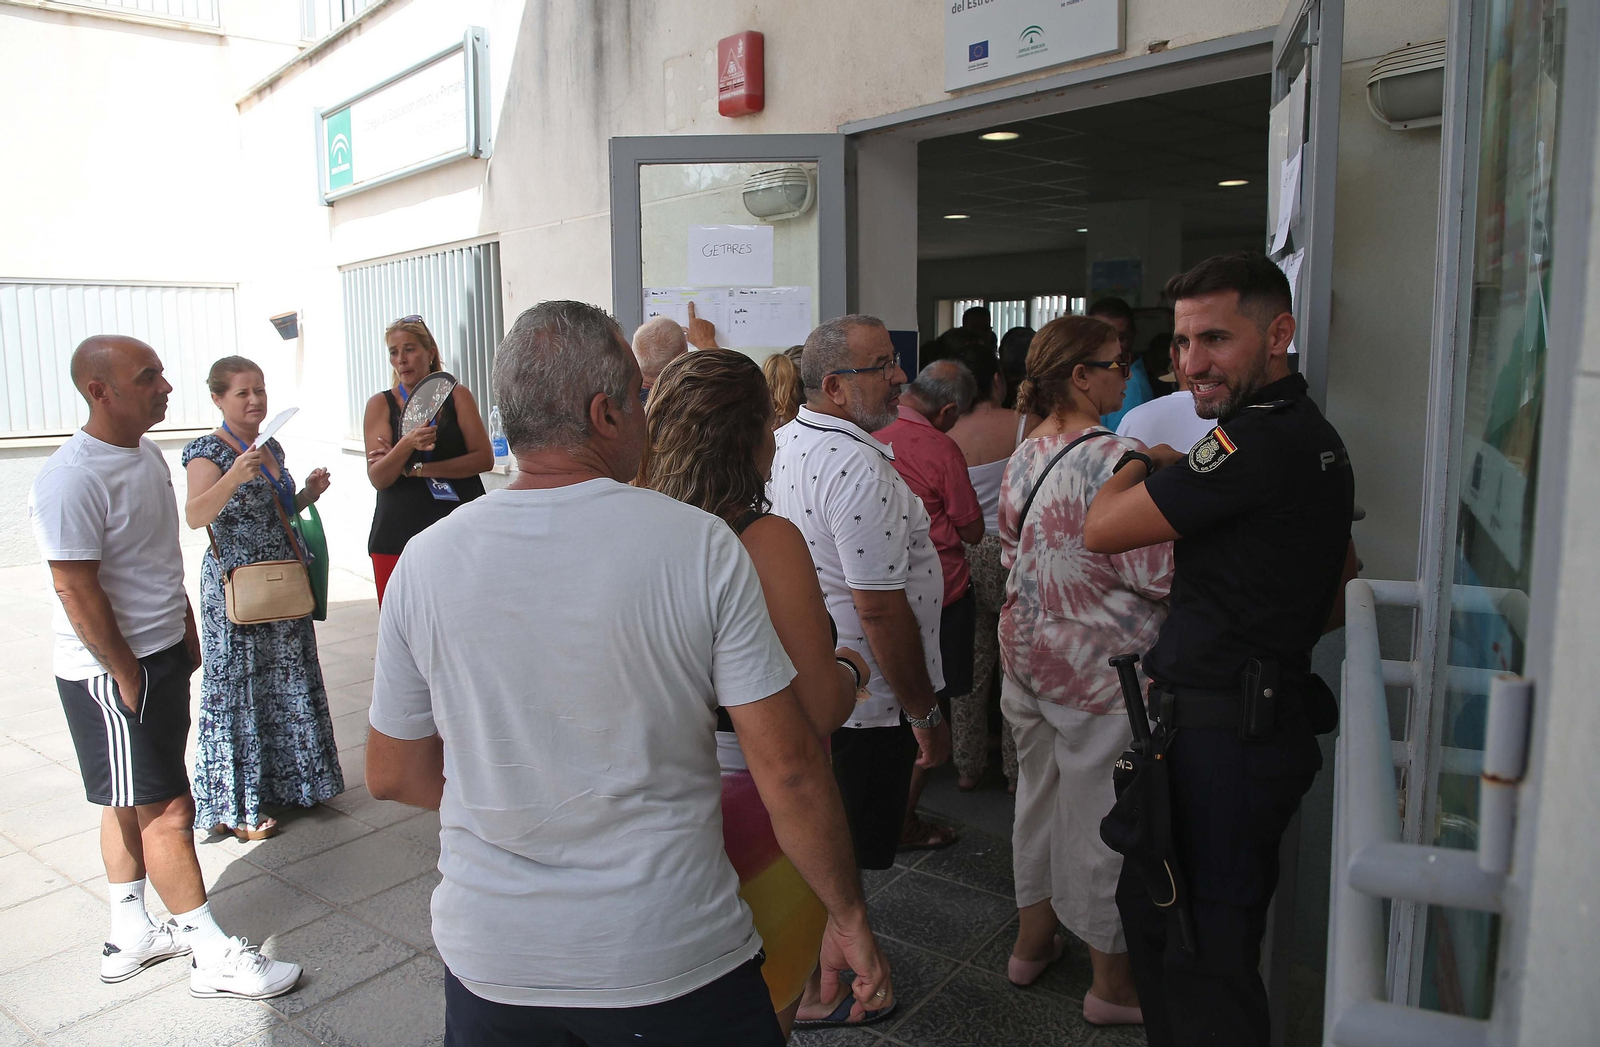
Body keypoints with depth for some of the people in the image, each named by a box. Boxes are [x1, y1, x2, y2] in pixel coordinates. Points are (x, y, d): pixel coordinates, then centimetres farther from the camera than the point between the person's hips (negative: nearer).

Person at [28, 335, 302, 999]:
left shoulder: (148, 454, 7)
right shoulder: (72, 479, -22)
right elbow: (76, 590, -22)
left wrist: (186, 635, 18)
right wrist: (126, 677, -17)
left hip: (162, 653, 9)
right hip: (111, 670, -9)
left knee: (131, 803, 18)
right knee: (167, 810, -2)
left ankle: (129, 936, 31)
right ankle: (213, 957, 8)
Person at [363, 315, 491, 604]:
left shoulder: (457, 396, 7)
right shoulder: (380, 404, 7)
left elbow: (484, 458, -5)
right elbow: (377, 478, -3)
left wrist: (416, 469, -10)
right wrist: (406, 445, -23)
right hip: (397, 534, 1)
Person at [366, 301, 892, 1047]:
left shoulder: (425, 562, -8)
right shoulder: (700, 545, -17)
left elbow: (393, 776, 2)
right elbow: (787, 768, -15)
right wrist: (848, 917, -1)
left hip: (489, 958, 3)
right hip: (672, 959, -2)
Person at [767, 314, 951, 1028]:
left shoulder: (785, 442, 4)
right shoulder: (859, 468, -27)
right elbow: (879, 608, -27)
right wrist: (926, 713, -17)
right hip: (867, 699, -9)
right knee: (845, 858, 9)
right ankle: (819, 993, 28)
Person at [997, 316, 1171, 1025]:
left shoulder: (1023, 456, 3)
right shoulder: (1114, 459, -22)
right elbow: (1156, 574, -22)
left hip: (1026, 653, 8)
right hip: (1097, 668, -8)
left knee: (1040, 794, 21)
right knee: (1101, 817, 7)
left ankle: (1032, 940, 39)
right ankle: (1113, 985, 25)